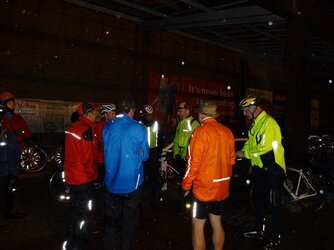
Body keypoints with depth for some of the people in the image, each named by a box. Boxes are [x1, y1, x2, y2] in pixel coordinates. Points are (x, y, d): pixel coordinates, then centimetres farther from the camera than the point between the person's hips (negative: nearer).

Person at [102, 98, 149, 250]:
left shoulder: (107, 127, -2)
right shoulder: (138, 128, -11)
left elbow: (107, 152, 7)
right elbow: (144, 155, -3)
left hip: (111, 182, 3)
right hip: (132, 182, -3)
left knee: (111, 220, 17)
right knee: (129, 221, 12)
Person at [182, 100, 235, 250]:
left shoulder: (201, 131, -15)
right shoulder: (227, 132, 2)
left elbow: (194, 162, -16)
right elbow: (231, 160, 8)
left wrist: (186, 185, -5)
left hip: (204, 187, -6)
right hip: (222, 187, 6)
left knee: (198, 226, 4)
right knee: (217, 223, 19)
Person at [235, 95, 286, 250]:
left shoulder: (269, 122, -19)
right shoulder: (255, 124, 10)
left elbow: (265, 148, -25)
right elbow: (250, 142, 16)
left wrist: (245, 154, -15)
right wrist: (241, 152, -3)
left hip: (272, 169, -9)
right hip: (259, 168, 9)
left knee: (274, 204, 1)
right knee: (259, 200, 19)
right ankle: (259, 231, 34)